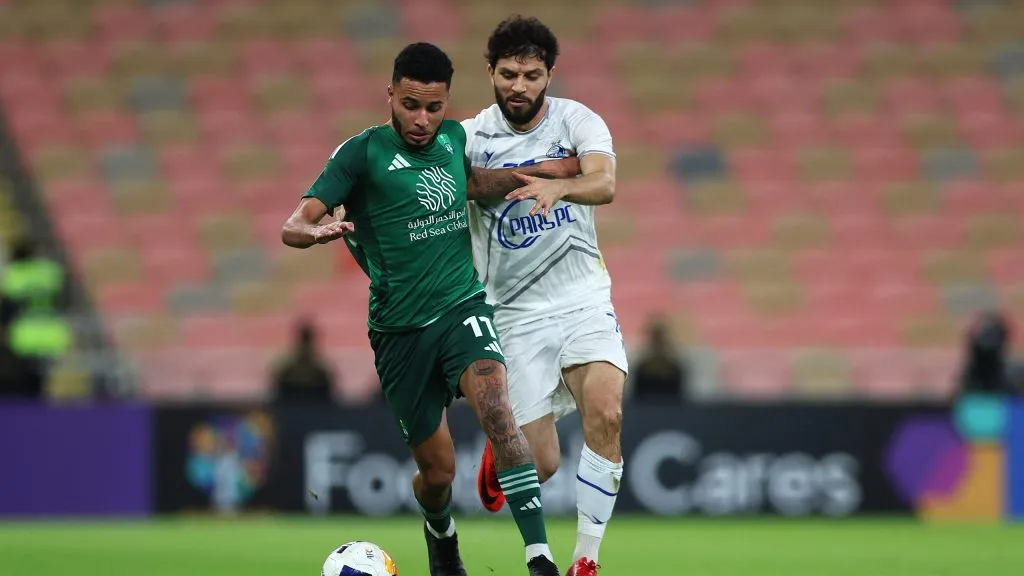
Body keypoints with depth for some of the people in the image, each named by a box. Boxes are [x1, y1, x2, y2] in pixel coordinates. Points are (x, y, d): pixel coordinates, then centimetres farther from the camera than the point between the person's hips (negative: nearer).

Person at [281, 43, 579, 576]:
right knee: (437, 471, 5)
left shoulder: (454, 137, 7)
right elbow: (293, 226, -16)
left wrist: (538, 172, 23)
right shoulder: (362, 151, -9)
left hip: (463, 306, 2)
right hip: (399, 328, -2)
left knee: (497, 411, -27)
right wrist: (316, 230, -39)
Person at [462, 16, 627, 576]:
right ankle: (500, 451, 34)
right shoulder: (468, 137, -4)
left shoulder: (578, 121, -5)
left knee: (606, 411, -25)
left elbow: (605, 184, -23)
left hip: (584, 297, 1)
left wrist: (559, 188, -44)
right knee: (540, 465, -6)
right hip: (515, 313, -1)